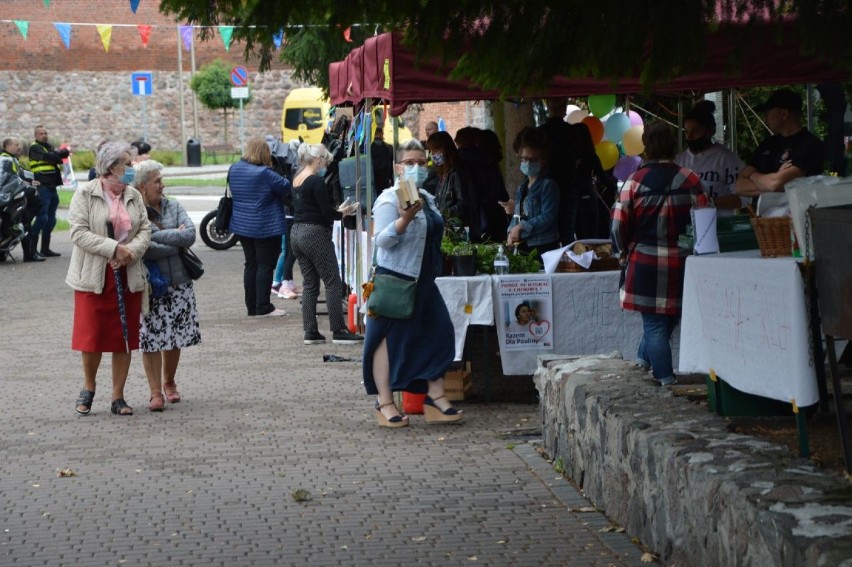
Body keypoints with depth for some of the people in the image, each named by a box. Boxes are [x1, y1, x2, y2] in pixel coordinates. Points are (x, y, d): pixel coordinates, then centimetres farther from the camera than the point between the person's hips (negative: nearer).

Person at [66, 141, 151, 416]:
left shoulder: (134, 196, 9)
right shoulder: (85, 194, -6)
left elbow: (145, 229, 4)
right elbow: (79, 232, -14)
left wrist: (131, 251, -15)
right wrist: (114, 248, -20)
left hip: (128, 277, 4)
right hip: (94, 277, -4)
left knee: (124, 339, 6)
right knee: (92, 337, -1)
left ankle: (118, 398, 16)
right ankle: (88, 388, 24)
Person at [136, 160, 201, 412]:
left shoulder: (174, 207, 7)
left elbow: (190, 234, -8)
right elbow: (143, 249, -20)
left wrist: (158, 235, -13)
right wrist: (177, 243, -10)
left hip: (179, 282, 4)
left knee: (176, 336, 11)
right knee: (151, 339, -2)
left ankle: (169, 383, 31)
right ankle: (156, 392, 7)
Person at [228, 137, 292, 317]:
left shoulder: (234, 169, 3)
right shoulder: (264, 174, -19)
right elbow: (286, 188, -13)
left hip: (242, 226, 7)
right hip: (265, 227, -7)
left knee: (251, 264, 12)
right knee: (265, 265, -2)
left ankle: (251, 306, 15)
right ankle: (263, 307, -3)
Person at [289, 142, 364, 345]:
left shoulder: (297, 180, 11)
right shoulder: (316, 181, -15)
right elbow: (327, 212, -17)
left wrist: (338, 211, 15)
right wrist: (345, 212, 0)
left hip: (297, 232, 9)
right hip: (315, 234, -9)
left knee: (309, 284, 11)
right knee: (333, 282, -3)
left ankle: (310, 332, 9)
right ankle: (338, 331, -3)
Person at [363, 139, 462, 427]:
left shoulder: (427, 199, 15)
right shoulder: (389, 199, -11)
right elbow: (382, 240, -19)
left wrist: (435, 270, 26)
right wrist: (405, 218, -32)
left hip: (424, 281, 8)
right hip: (395, 279, -8)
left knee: (437, 333, 4)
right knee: (390, 337, -4)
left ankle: (435, 398, 11)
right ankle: (385, 403, 0)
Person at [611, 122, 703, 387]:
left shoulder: (635, 181, -7)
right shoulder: (690, 180, -2)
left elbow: (619, 226, -6)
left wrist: (626, 250, 13)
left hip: (645, 263, -2)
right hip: (681, 264, 2)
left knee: (654, 323, 4)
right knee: (668, 320, 21)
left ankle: (666, 380, 0)